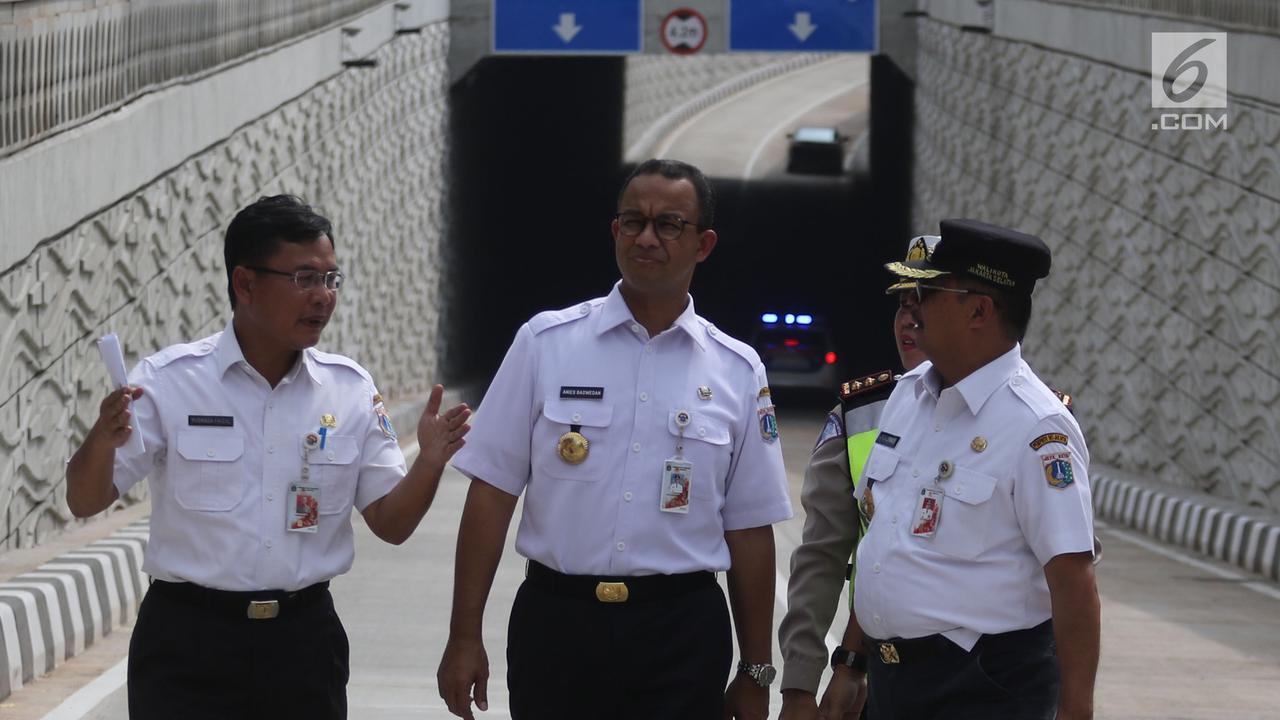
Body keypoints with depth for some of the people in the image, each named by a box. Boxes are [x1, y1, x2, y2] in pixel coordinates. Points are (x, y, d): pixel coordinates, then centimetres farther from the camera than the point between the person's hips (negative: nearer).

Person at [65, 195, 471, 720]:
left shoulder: (351, 389, 4)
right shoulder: (168, 380, -5)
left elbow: (390, 524, 7)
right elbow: (85, 502, -6)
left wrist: (429, 463, -13)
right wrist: (102, 440, -27)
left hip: (304, 636, 3)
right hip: (189, 638, -3)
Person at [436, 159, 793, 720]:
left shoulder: (738, 371, 5)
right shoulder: (547, 342, 2)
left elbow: (749, 529, 8)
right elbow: (492, 491, 1)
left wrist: (755, 673, 8)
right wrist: (465, 638, -3)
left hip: (681, 632, 0)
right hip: (555, 617, 0)